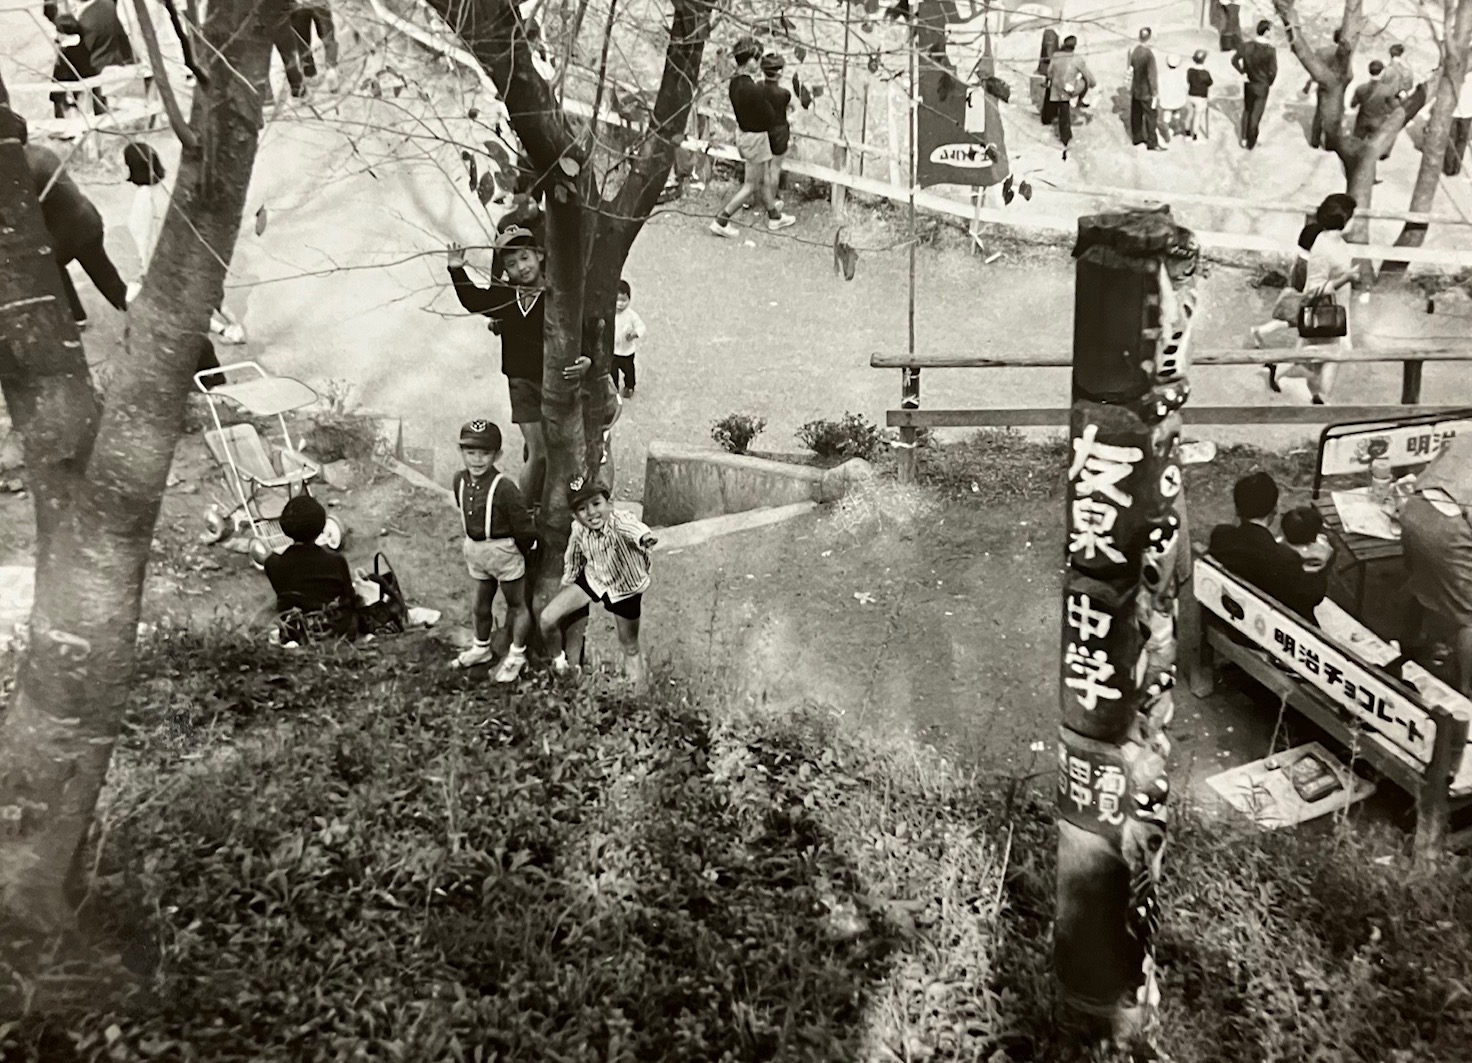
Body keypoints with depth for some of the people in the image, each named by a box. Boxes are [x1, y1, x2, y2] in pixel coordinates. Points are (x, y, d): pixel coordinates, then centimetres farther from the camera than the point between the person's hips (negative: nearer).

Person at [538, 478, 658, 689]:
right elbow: (573, 560, 2)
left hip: (625, 589, -3)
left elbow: (633, 528, -62)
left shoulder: (618, 521, -36)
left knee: (631, 649, 10)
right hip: (592, 579, 4)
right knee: (548, 618, -6)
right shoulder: (578, 530, -20)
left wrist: (644, 536, -84)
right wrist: (567, 583, 15)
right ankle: (559, 662, 23)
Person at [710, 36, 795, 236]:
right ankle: (721, 221, 5)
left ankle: (774, 216, 36)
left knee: (760, 181, 21)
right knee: (751, 185, 5)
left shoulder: (735, 82, -3)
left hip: (742, 134, 9)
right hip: (756, 137, -9)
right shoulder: (753, 90, -29)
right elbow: (770, 119, -18)